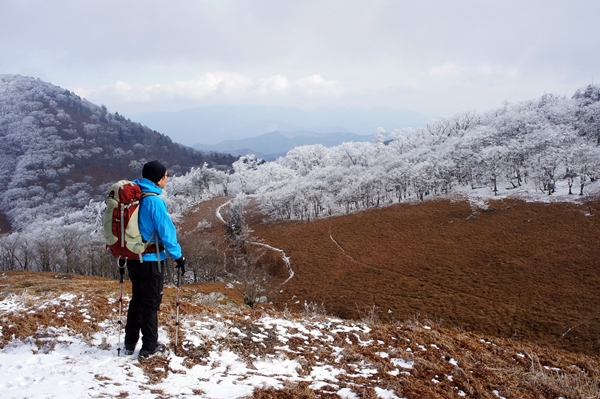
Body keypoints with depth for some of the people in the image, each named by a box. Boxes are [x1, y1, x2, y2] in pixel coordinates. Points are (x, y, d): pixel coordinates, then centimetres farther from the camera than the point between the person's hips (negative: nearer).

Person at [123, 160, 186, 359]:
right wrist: (178, 256, -9)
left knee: (137, 299, 18)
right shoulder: (154, 201, -20)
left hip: (133, 257, 7)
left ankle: (130, 343, 26)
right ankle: (150, 348, 13)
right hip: (151, 260, -7)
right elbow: (166, 231, -18)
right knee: (151, 302, 4)